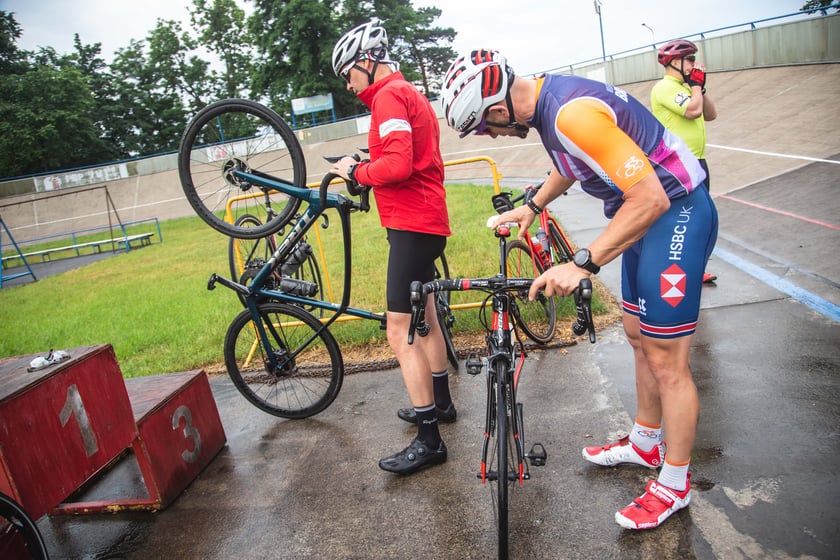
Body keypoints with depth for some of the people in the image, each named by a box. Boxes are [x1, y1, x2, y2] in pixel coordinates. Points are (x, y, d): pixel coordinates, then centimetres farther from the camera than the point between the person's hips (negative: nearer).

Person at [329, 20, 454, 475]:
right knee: (424, 320, 22)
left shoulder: (389, 96, -12)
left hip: (412, 224, -11)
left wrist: (356, 171, -9)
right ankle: (440, 402, 37)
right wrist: (366, 172, 12)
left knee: (401, 335, -9)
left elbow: (397, 164, -25)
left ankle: (428, 440, -2)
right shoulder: (410, 93, 21)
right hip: (427, 220, 11)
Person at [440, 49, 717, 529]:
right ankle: (645, 444, 38)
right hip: (647, 213, 10)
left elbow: (650, 198, -31)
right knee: (639, 338, 19)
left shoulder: (573, 113, -30)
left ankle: (675, 485, 17)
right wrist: (531, 208, 20)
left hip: (676, 213, -10)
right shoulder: (547, 96, 2)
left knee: (665, 359, -2)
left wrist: (582, 264, -31)